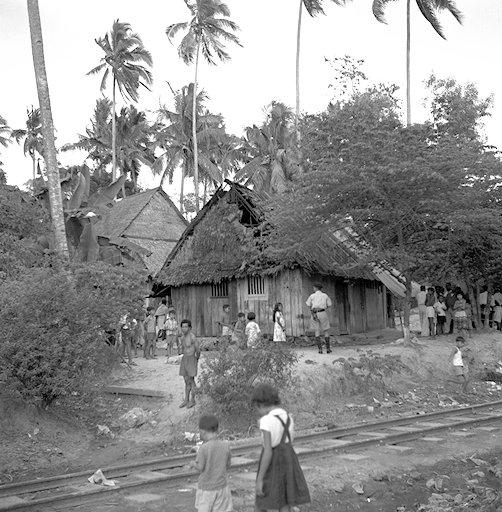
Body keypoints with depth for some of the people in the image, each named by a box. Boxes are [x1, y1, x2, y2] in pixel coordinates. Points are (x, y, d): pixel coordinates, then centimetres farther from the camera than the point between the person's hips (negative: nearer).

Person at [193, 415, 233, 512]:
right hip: (221, 487, 3)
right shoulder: (225, 446, -6)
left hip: (206, 489, -3)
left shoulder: (203, 448, -18)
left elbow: (200, 467, -13)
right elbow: (228, 465, 4)